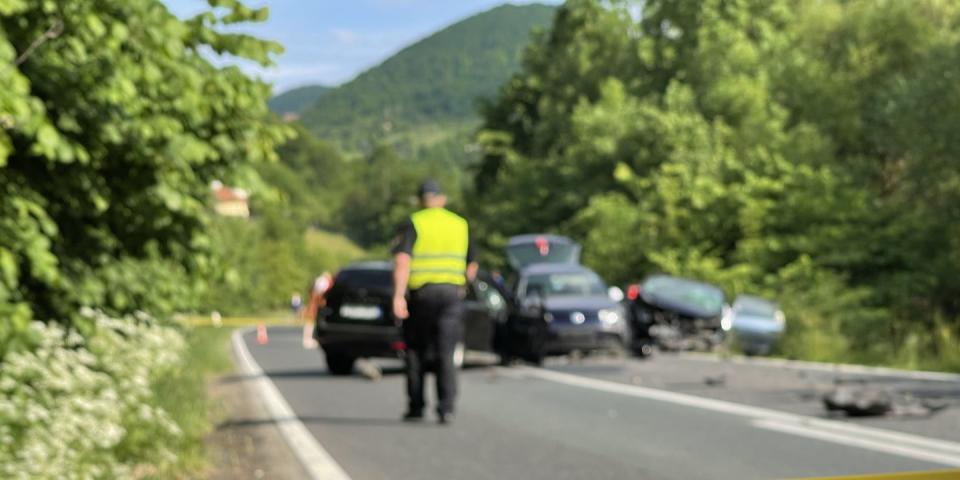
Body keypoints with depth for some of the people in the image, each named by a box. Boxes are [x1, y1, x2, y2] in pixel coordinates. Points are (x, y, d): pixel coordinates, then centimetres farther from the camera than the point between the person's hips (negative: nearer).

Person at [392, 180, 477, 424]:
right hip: (453, 292, 2)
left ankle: (416, 407, 16)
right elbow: (471, 268, 14)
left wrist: (398, 295, -21)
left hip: (421, 293, -2)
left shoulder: (412, 224, 0)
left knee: (416, 351, 12)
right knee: (445, 354, -1)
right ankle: (446, 407, -14)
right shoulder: (461, 225, 11)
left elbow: (402, 261, -15)